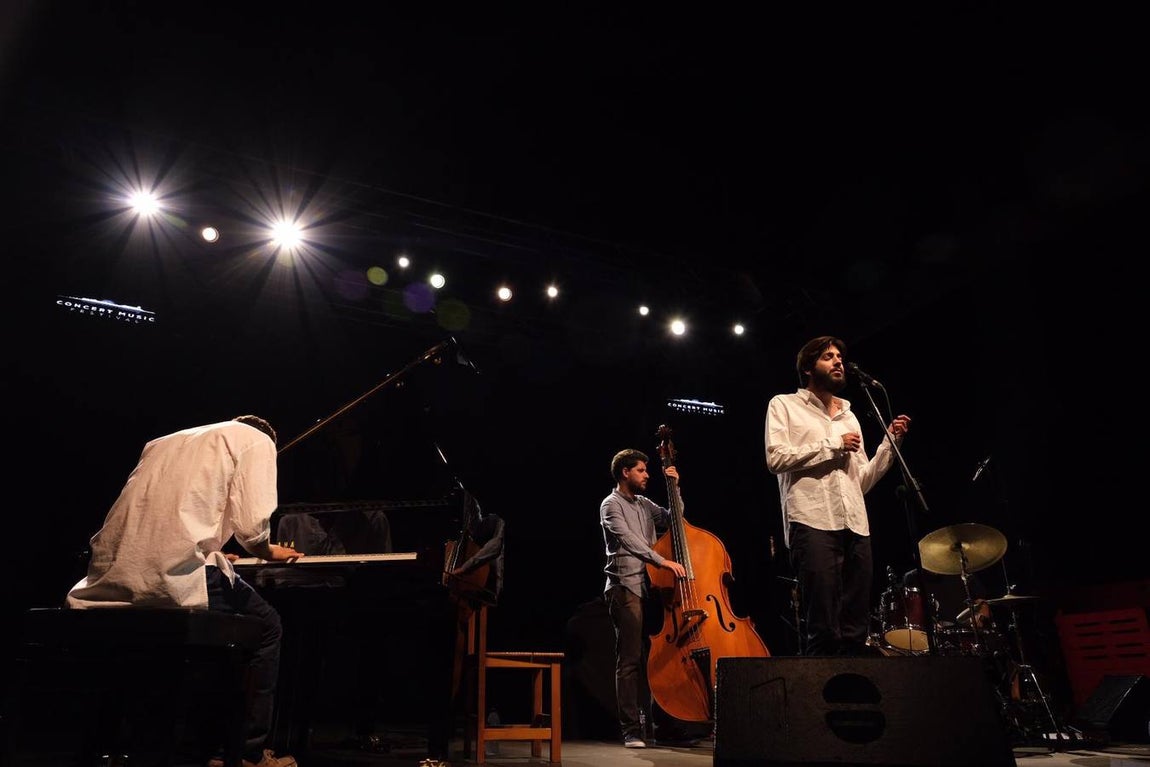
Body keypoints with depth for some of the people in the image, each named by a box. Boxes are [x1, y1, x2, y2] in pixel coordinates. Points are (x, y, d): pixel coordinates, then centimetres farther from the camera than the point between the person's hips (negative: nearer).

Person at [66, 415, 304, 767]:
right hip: (175, 571, -7)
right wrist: (270, 552, 19)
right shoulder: (256, 439, 9)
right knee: (267, 627, 16)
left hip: (110, 578, 7)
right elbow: (252, 527, -4)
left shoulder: (165, 442, 30)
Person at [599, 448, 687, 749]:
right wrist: (662, 560, -24)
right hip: (625, 588, -7)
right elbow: (628, 539, -15)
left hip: (650, 586, 7)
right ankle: (631, 729, -4)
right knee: (630, 661, -8)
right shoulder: (611, 504, -2)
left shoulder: (645, 504, 20)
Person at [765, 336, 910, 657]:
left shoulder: (849, 416, 28)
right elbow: (776, 457, -6)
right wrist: (833, 446, -2)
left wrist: (890, 443, 13)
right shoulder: (785, 405, 11)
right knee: (824, 631, -12)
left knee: (856, 633, 2)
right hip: (813, 522, -6)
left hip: (856, 526, 6)